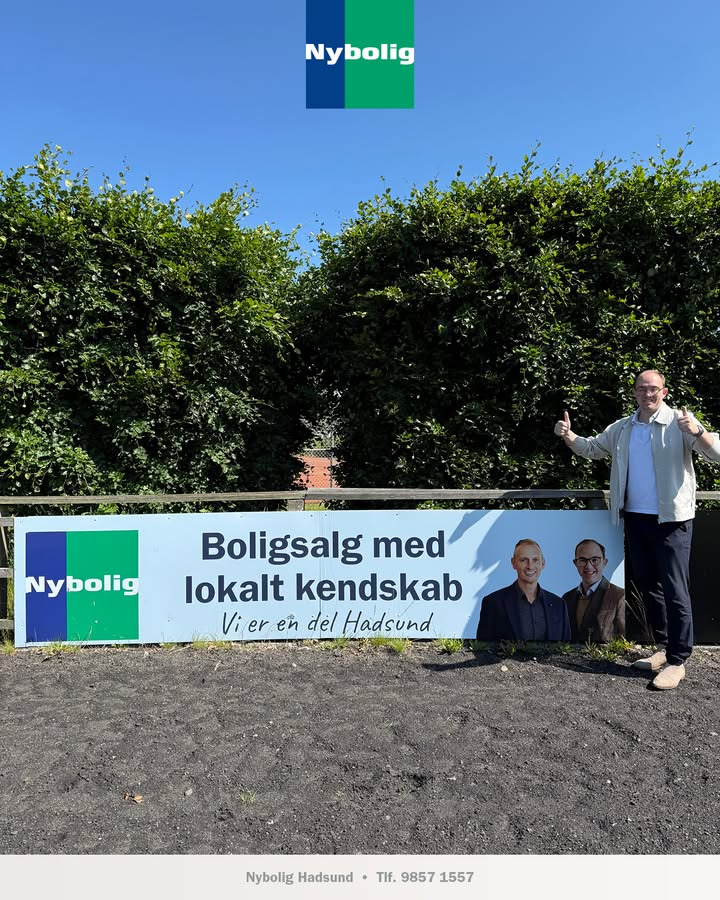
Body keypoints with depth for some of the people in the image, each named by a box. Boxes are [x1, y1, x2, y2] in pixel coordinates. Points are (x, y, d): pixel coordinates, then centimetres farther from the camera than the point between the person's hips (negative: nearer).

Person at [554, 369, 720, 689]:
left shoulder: (679, 422, -7)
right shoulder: (621, 429, 10)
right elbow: (592, 448, 17)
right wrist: (568, 437, -1)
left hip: (671, 519, -6)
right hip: (635, 517, 6)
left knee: (674, 589, -3)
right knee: (647, 585, 14)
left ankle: (677, 661, 6)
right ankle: (665, 647, 30)